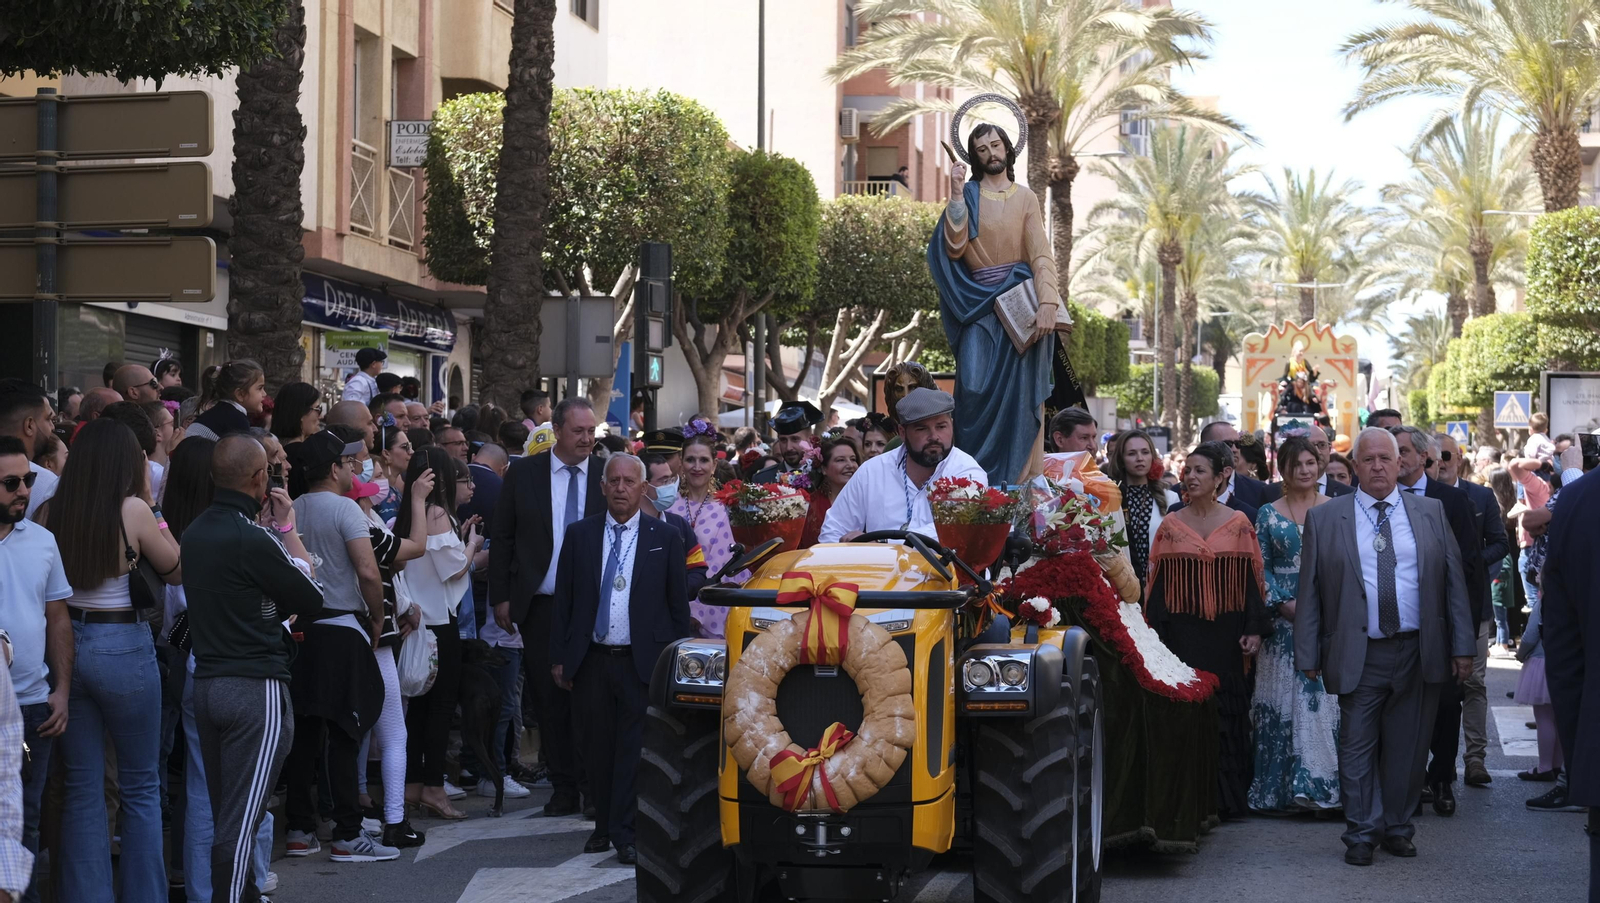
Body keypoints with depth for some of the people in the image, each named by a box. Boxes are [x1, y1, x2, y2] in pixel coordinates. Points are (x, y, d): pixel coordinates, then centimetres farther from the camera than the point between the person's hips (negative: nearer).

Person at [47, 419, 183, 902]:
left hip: (68, 641, 4)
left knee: (82, 786, 11)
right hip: (123, 646, -4)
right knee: (141, 787, 9)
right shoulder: (132, 510, -13)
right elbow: (177, 570, -1)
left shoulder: (55, 511, -2)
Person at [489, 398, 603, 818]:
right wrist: (501, 597, 1)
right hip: (541, 605, 1)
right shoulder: (523, 473, 4)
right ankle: (563, 787, 13)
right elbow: (502, 537, 6)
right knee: (550, 697, 5)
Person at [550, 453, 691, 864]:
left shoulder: (665, 538, 3)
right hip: (592, 658, 2)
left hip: (642, 661, -2)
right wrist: (559, 656, 3)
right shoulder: (579, 534, 7)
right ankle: (603, 825, 21)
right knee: (598, 748, 8)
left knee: (634, 748, -5)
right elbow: (562, 599, 8)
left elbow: (678, 604, 5)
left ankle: (625, 833, -2)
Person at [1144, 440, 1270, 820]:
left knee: (1226, 711, 2)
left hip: (1226, 633, 0)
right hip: (1183, 632, 0)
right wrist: (1155, 637, -1)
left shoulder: (1238, 524, 3)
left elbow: (1251, 578, 3)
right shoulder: (1172, 525, 5)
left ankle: (1227, 796, 12)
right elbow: (1157, 584, 4)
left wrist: (1254, 628, -4)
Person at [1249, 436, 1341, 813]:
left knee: (1327, 697, -5)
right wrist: (1283, 604, -10)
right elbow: (1260, 569, 5)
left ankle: (1325, 782, -1)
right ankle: (1285, 788, 4)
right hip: (1283, 620, 1)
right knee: (1283, 698, 0)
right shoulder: (1268, 515, 8)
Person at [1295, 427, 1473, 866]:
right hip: (1360, 656, -1)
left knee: (1408, 749, 9)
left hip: (1419, 653, 2)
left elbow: (1453, 580, 8)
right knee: (1358, 749, 1)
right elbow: (1309, 591, 3)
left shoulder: (1430, 513, 8)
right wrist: (1308, 655, -1)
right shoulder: (1324, 519, 3)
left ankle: (1398, 828, 22)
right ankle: (1362, 834, 11)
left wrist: (1462, 647, 2)